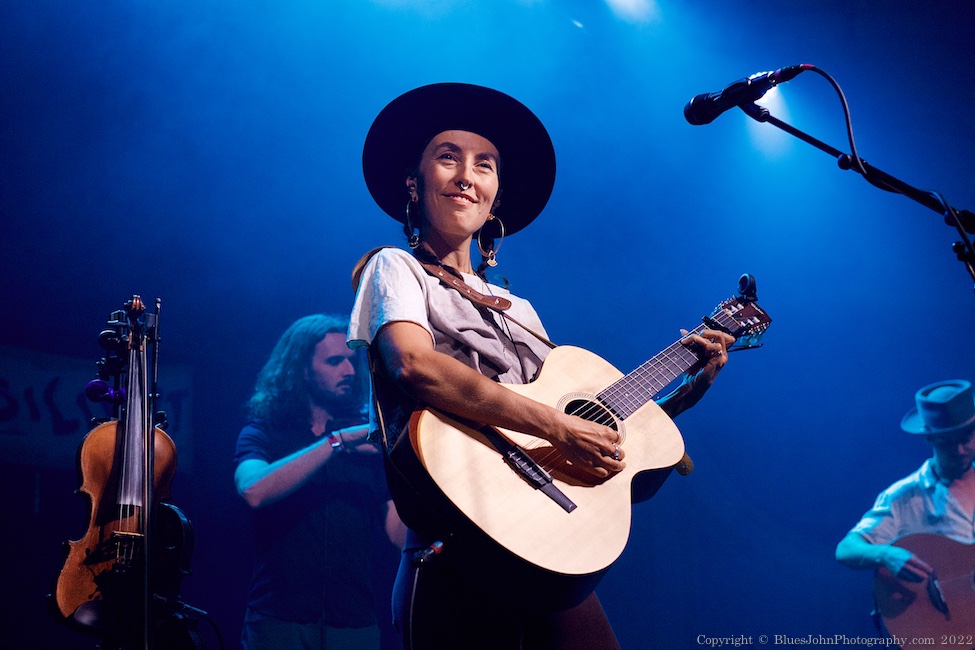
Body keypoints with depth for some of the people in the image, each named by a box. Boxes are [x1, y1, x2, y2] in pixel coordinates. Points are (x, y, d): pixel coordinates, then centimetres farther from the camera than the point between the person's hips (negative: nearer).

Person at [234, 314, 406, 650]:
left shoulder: (369, 440, 10)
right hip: (279, 619, -2)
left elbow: (400, 534, 1)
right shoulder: (263, 433, 4)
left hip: (356, 623, 2)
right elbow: (254, 490, -19)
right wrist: (338, 441, -18)